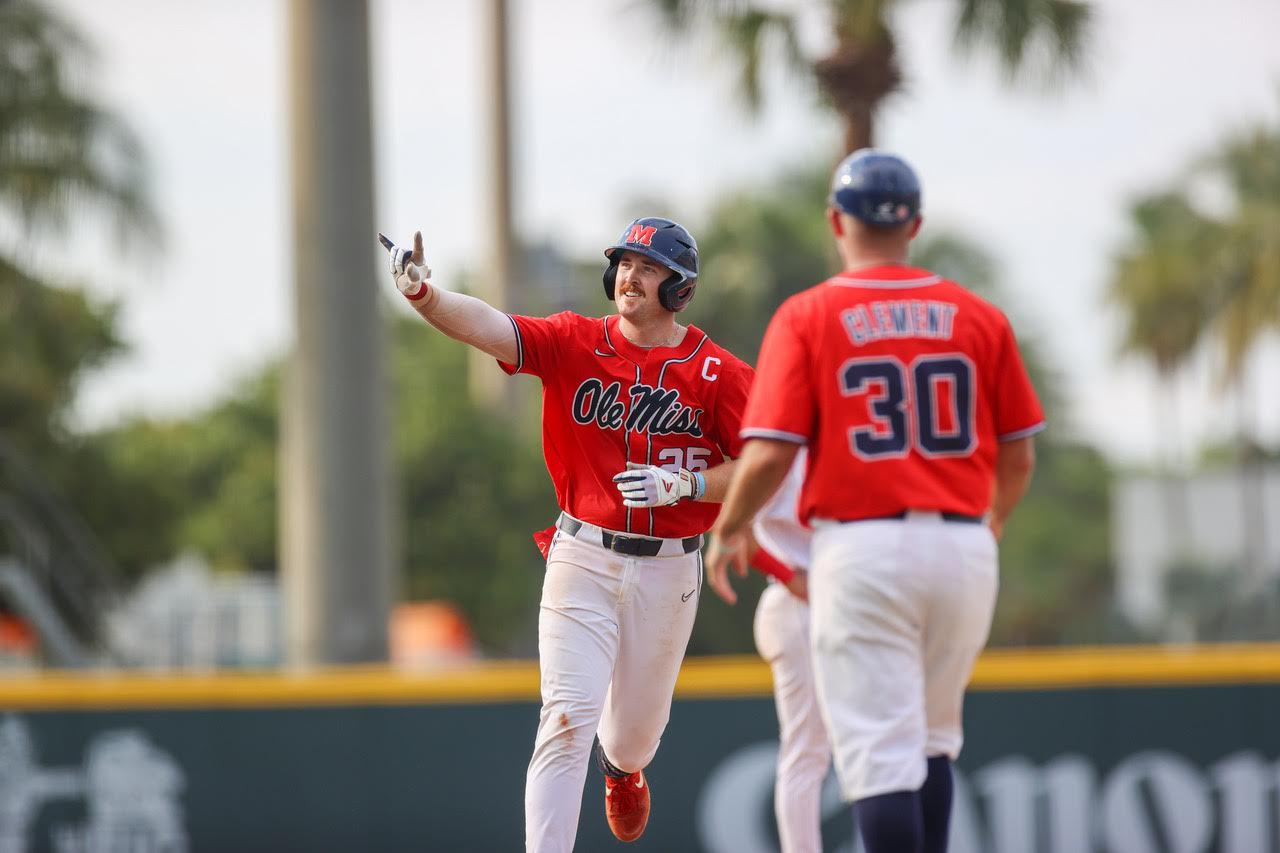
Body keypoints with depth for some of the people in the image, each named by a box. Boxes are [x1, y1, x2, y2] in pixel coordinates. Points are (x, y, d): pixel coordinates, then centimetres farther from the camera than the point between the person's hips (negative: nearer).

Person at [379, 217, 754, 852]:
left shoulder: (715, 372, -5)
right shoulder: (575, 343, -3)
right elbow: (490, 328, -19)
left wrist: (683, 484, -19)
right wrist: (423, 293, -38)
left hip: (669, 569, 1)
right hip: (582, 560, -1)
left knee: (636, 727, 17)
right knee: (567, 720, -13)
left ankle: (621, 769, 55)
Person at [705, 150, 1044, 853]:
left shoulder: (806, 317, -2)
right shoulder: (978, 318, 6)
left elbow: (770, 453, -10)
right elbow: (1018, 456, 10)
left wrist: (728, 532, 8)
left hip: (861, 550, -4)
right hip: (963, 546, 4)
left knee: (880, 753, -5)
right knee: (932, 742, 20)